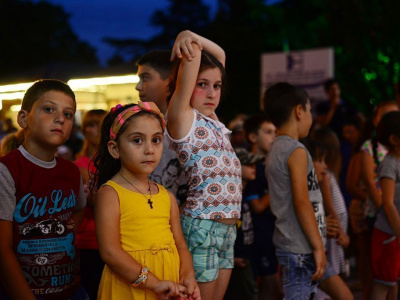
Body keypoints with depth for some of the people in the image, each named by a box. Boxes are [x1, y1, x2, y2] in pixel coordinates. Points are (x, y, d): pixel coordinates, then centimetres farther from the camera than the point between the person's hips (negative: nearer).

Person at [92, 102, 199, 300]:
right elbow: (110, 252, -16)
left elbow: (180, 244, 10)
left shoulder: (167, 197, 9)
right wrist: (154, 283, -19)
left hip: (170, 283, 5)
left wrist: (187, 276, -10)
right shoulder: (109, 193, -8)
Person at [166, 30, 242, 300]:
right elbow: (193, 55, -17)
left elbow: (219, 54, 17)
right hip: (203, 225, -8)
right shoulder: (182, 118, -6)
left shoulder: (212, 120, 14)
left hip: (228, 227, 8)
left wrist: (194, 37, 4)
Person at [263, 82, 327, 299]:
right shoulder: (296, 151, -13)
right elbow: (302, 202, -19)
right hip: (301, 249, -9)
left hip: (287, 245, 9)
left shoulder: (276, 149, 14)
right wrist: (318, 246, -16)